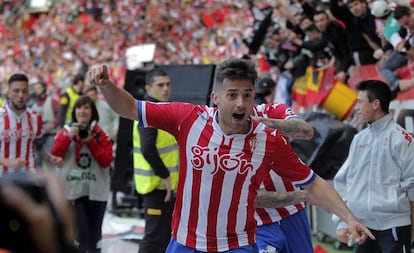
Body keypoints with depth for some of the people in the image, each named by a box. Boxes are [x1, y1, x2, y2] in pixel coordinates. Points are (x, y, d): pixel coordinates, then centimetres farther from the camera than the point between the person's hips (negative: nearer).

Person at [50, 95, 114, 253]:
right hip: (74, 190, -2)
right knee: (81, 232, -12)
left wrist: (90, 142, -14)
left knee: (94, 234, 12)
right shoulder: (66, 131, 2)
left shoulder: (100, 134, 3)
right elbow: (55, 156, -9)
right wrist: (68, 136, -18)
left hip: (96, 191, 2)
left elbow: (106, 160, -7)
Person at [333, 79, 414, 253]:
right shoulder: (359, 139, 11)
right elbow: (343, 181, 14)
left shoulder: (399, 138, -6)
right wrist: (342, 223, 10)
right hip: (362, 226, 6)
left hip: (393, 225, -6)